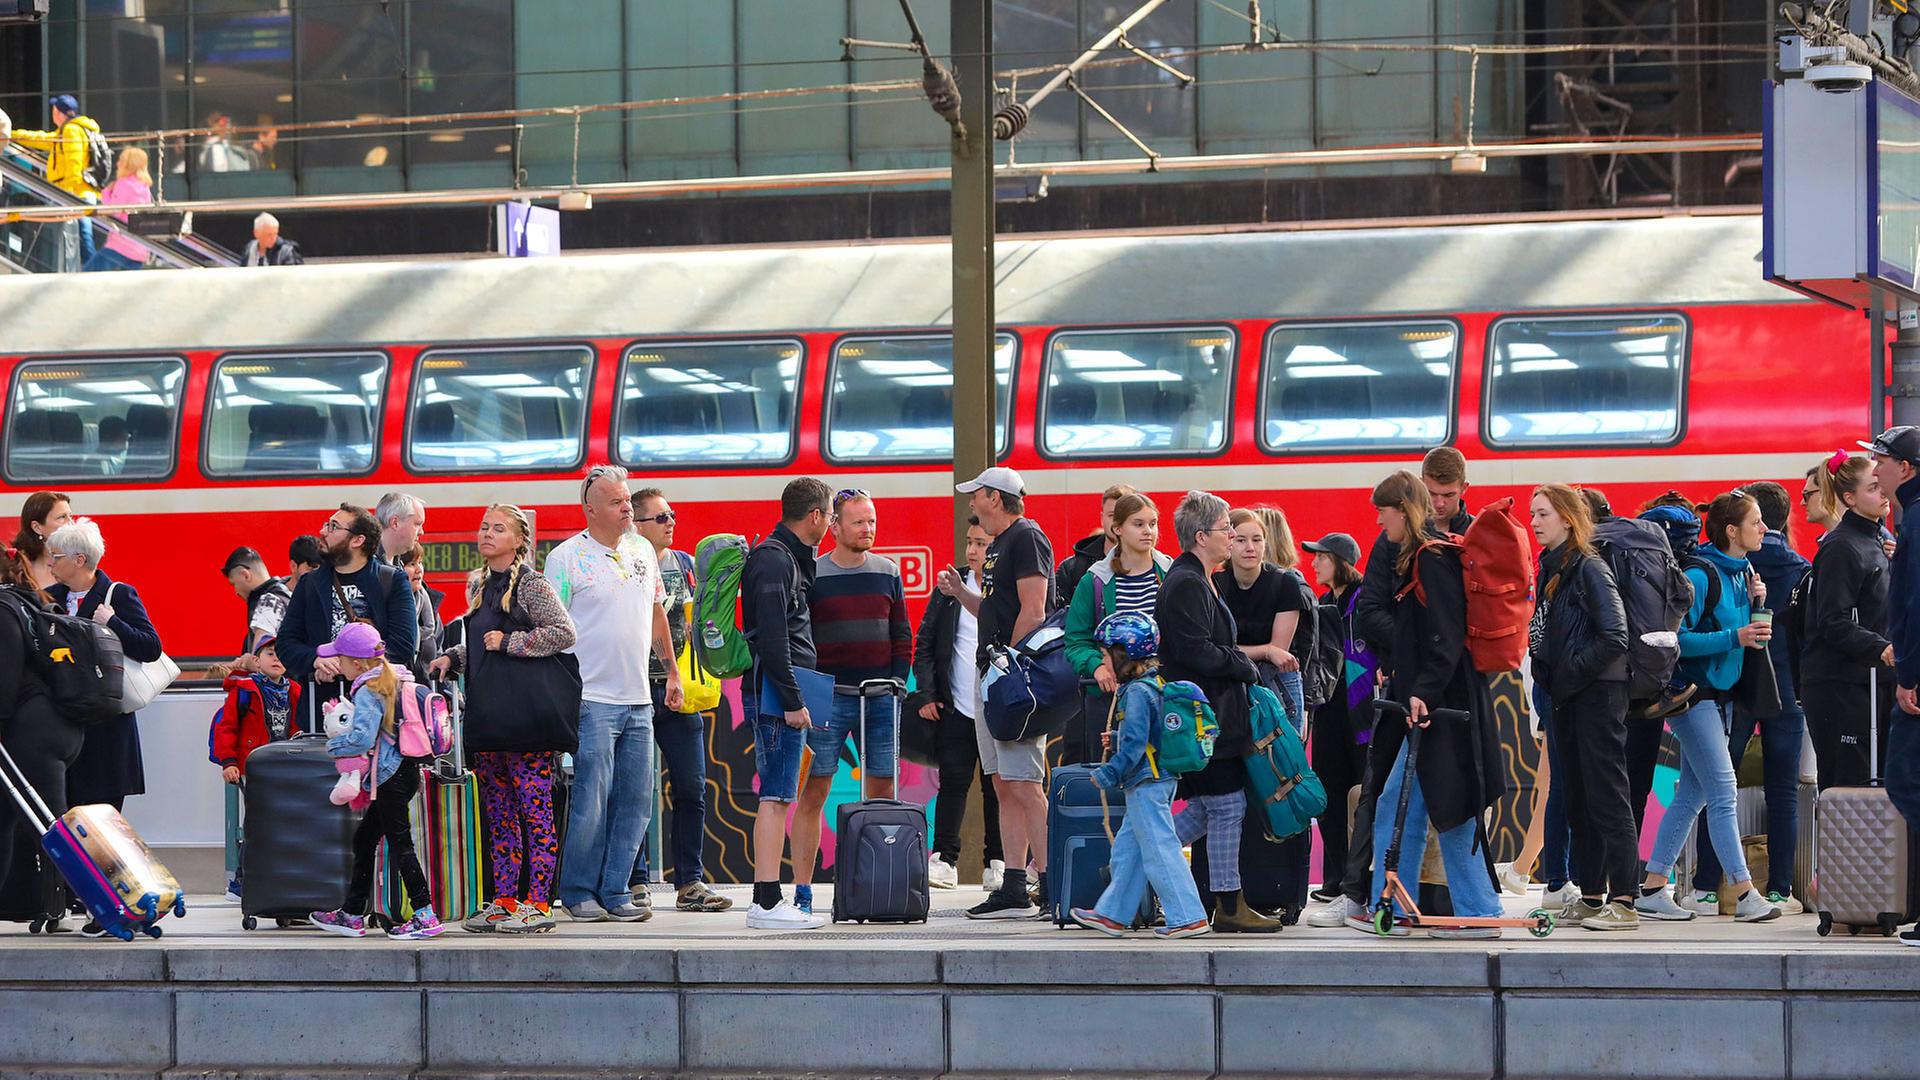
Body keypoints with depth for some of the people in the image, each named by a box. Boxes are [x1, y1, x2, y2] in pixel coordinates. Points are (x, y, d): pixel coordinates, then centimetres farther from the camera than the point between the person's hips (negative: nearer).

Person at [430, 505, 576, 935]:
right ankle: (504, 900, 12)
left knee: (534, 809, -6)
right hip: (485, 711, 8)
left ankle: (537, 903, -6)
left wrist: (509, 643, -14)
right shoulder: (478, 585, 17)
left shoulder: (532, 585, -6)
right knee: (498, 812, 9)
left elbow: (565, 634, -15)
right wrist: (451, 658, 11)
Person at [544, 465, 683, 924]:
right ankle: (579, 892, 4)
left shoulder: (642, 551, 13)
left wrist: (672, 670, 23)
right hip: (590, 699, -6)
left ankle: (614, 891, 12)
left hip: (638, 700, 6)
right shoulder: (566, 557, -6)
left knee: (635, 801, 5)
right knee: (590, 800, -7)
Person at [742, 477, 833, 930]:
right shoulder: (774, 560, -12)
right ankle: (767, 902, -14)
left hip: (785, 693, 11)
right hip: (777, 691, -11)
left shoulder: (789, 558, 20)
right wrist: (792, 701, -20)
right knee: (776, 796, -12)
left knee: (776, 797, 10)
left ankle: (766, 899, 12)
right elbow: (772, 638, -19)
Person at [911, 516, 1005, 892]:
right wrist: (926, 694, 0)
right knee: (953, 782, -1)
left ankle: (996, 862, 13)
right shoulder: (950, 589, 6)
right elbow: (924, 644, 9)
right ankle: (944, 860, 1)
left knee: (997, 787, 5)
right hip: (956, 707, 2)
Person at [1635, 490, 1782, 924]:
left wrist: (1753, 601, -1)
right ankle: (1745, 895, -10)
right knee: (1723, 792, -10)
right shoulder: (1700, 575, -17)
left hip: (1717, 693, 9)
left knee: (1691, 795, 9)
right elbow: (1678, 639, -19)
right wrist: (1734, 637, -25)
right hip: (1692, 690, -9)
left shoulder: (1742, 571, 9)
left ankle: (1653, 889, 13)